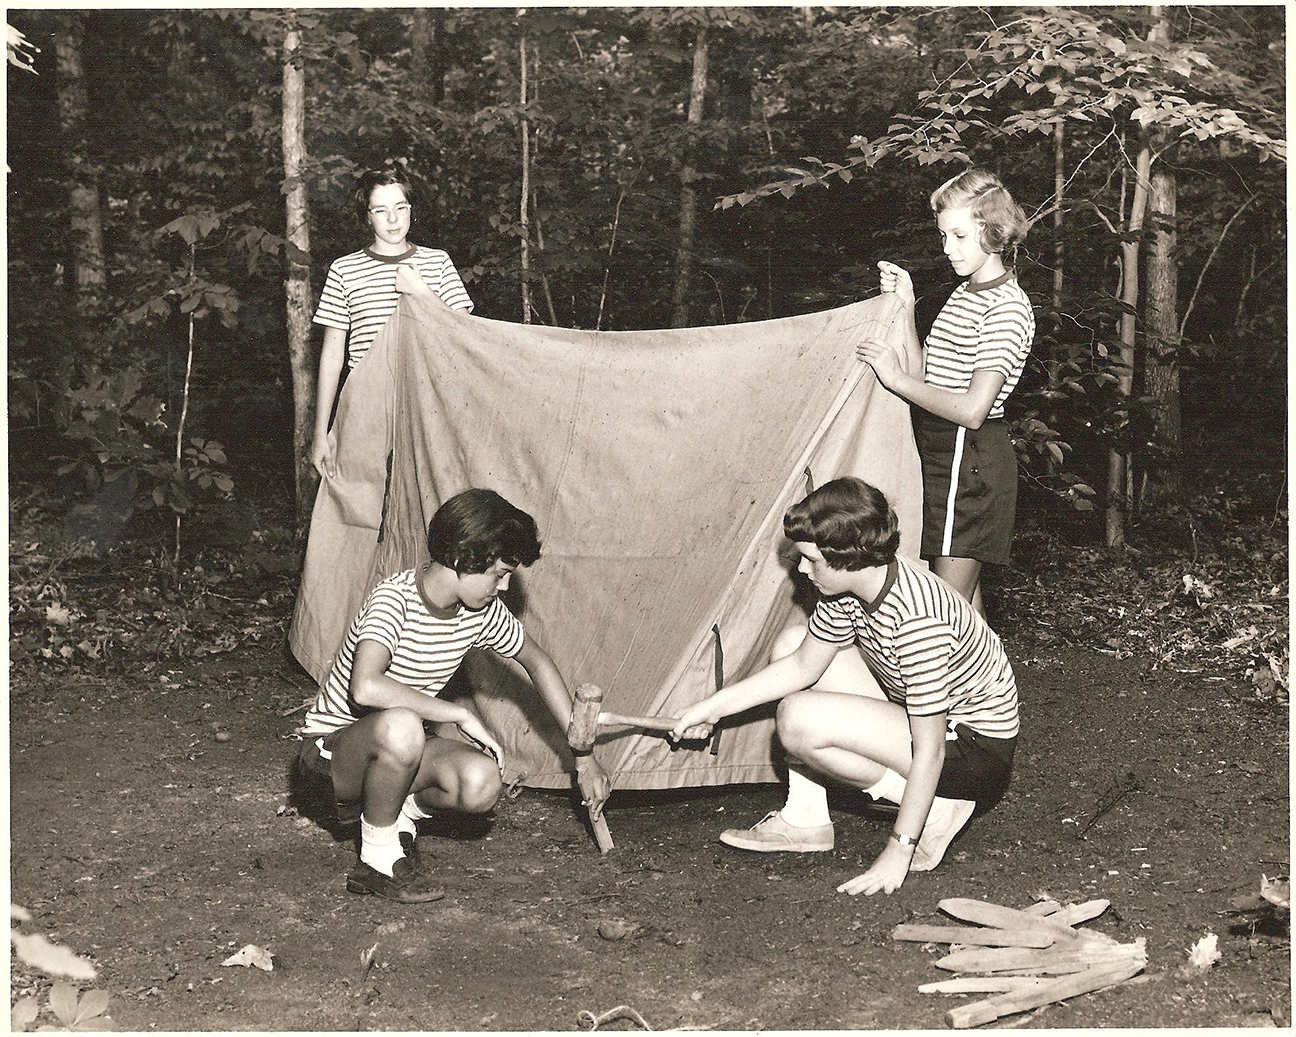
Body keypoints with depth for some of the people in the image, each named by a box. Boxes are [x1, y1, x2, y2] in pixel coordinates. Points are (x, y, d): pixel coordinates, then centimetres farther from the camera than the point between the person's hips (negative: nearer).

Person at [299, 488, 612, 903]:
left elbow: (537, 662, 11)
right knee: (401, 727, -40)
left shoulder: (481, 612, -6)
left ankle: (399, 813, 6)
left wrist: (583, 754, 9)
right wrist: (460, 715, -32)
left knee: (482, 784, -25)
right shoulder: (394, 598, -26)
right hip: (333, 744, -5)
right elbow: (366, 688, -42)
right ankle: (378, 857, -17)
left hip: (399, 745, 6)